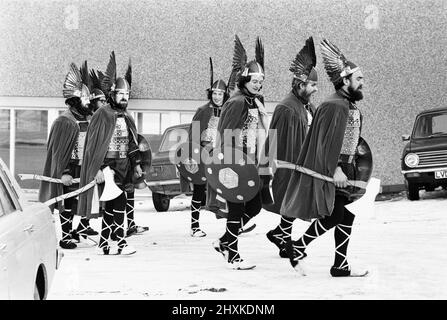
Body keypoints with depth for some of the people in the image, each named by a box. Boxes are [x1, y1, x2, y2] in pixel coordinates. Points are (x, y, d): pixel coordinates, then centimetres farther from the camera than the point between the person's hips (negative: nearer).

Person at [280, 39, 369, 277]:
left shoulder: (352, 106, 16)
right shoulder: (333, 106, -16)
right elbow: (327, 141, -22)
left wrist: (353, 170, 18)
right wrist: (335, 168, -27)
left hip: (346, 169, 10)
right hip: (329, 170, -10)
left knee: (347, 217, 7)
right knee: (332, 216, -13)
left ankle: (340, 265, 12)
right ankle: (297, 246, 3)